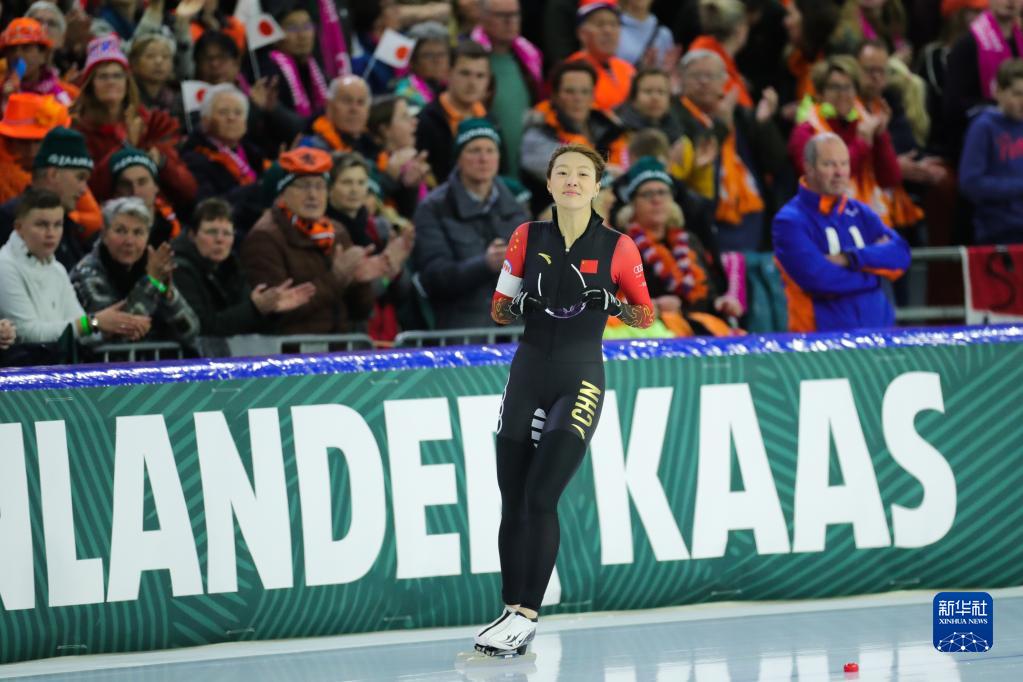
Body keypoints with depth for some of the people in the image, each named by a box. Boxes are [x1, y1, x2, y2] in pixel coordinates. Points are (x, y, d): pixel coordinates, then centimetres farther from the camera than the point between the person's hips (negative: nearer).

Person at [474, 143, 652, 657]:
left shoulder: (617, 247, -2)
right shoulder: (527, 238, 5)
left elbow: (646, 316, 7)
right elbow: (498, 308, 12)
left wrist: (610, 304, -12)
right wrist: (521, 305, -10)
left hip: (580, 379, -3)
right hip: (528, 374, 3)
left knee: (540, 497, -14)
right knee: (512, 501, 4)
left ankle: (527, 615, -8)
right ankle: (511, 611, 14)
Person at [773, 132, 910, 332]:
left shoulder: (860, 213, 16)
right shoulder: (790, 221, -3)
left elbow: (900, 254, 3)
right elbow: (819, 279, -14)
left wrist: (851, 258, -13)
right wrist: (873, 259, 0)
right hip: (821, 336, -5)